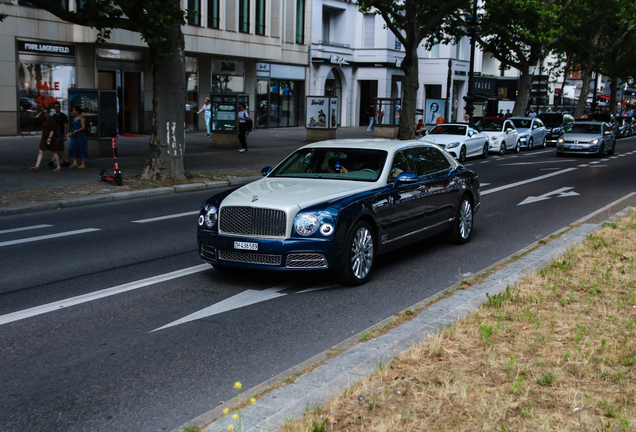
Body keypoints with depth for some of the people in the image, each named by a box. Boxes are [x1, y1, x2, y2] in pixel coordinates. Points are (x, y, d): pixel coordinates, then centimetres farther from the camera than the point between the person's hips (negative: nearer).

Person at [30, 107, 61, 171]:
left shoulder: (52, 120, -11)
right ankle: (37, 166, -2)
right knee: (41, 152, 1)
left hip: (51, 138, -8)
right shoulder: (44, 120, 11)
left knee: (54, 152, 0)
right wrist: (40, 112, 10)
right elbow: (37, 117, 19)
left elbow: (52, 130, -17)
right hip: (44, 138, 8)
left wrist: (49, 138, -23)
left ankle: (58, 167, 9)